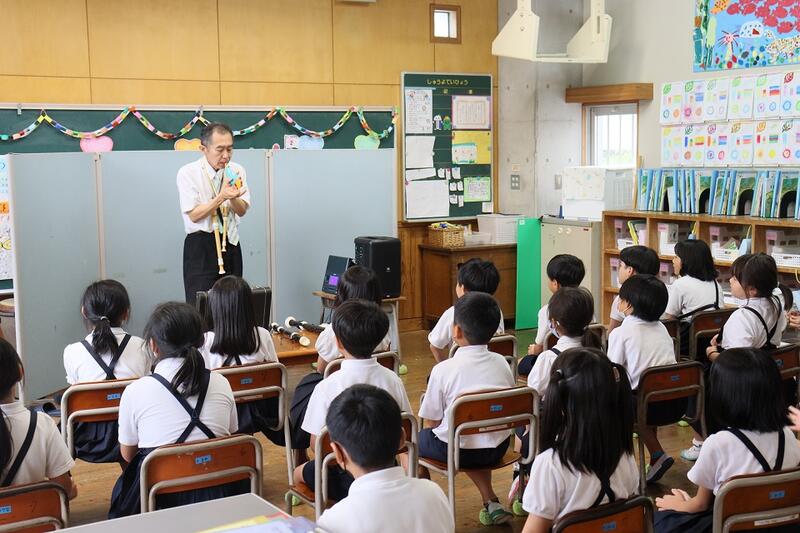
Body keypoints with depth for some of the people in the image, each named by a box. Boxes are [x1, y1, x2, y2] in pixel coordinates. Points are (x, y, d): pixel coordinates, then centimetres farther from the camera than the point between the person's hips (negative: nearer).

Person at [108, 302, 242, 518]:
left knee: (122, 485, 28)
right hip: (217, 496, 3)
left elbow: (127, 454, 7)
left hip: (160, 500, -2)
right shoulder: (221, 384, 0)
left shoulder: (136, 391, -7)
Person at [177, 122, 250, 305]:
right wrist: (221, 197, -24)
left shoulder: (237, 170, 5)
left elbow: (242, 211, 0)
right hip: (201, 248, -4)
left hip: (231, 244, 4)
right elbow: (194, 215, -13)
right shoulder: (188, 173, -8)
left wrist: (233, 197, -21)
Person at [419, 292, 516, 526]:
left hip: (455, 452, -4)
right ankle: (491, 502, 25)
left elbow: (431, 422, -10)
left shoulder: (444, 369, -17)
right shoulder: (501, 363, -3)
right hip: (497, 449, 5)